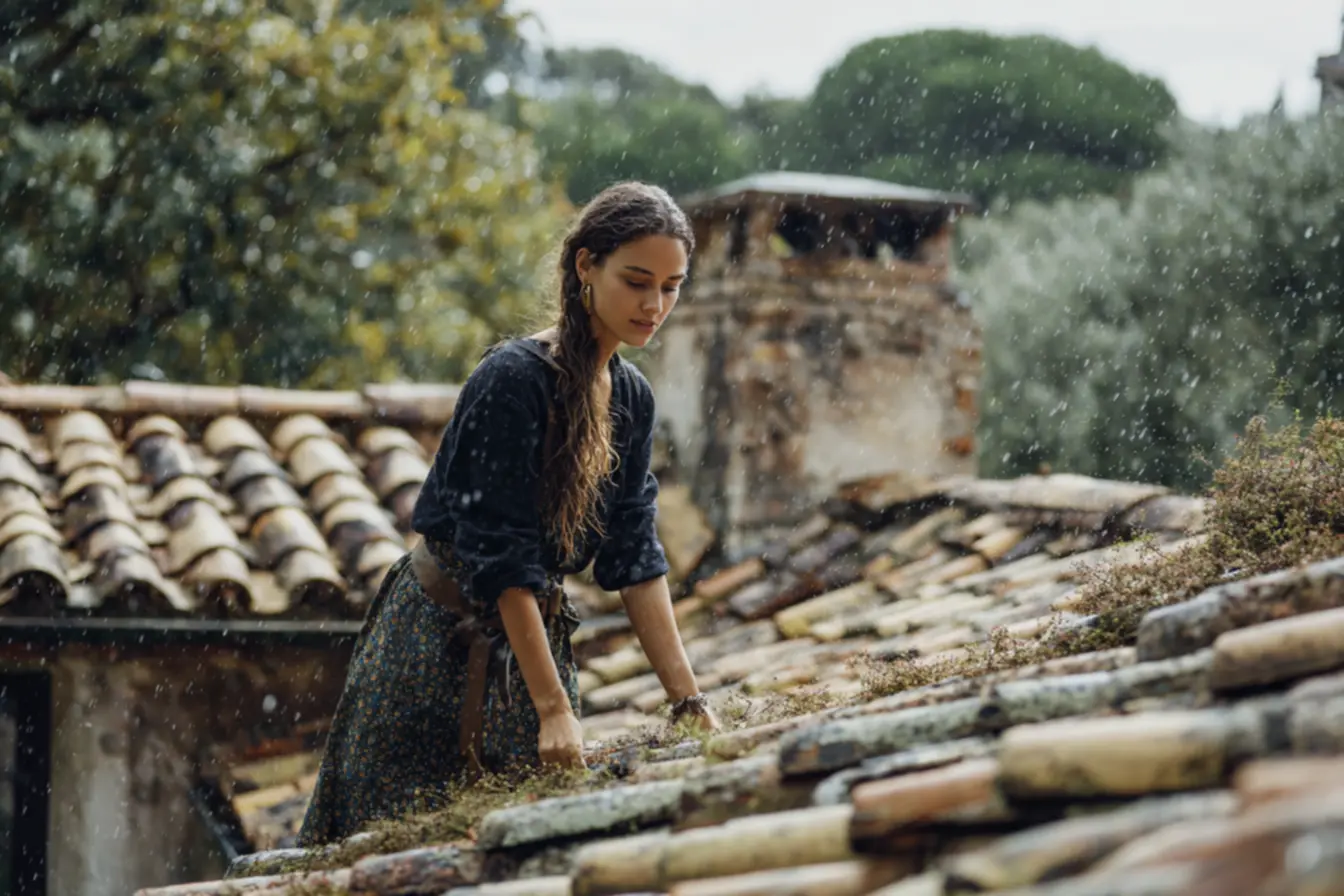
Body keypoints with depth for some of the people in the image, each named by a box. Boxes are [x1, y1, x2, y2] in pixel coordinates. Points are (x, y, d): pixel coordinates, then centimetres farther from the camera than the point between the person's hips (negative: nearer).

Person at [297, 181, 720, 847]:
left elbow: (635, 557, 2)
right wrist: (553, 709, -26)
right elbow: (502, 555, -23)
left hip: (533, 632, 7)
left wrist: (687, 699, -6)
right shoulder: (513, 379, -20)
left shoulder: (631, 398, 4)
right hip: (439, 645, -7)